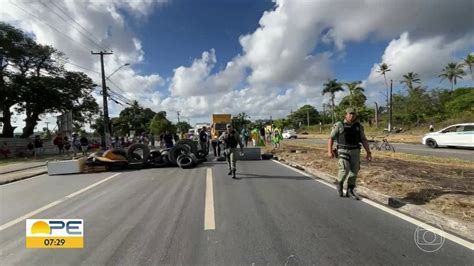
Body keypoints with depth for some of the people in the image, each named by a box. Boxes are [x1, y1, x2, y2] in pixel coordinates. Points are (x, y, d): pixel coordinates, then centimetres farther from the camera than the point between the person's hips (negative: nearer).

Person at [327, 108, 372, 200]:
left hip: (355, 152, 4)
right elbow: (331, 138, -5)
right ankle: (340, 184, 11)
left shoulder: (359, 126, 7)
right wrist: (329, 151, -15)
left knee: (353, 171, 3)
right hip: (343, 152, -4)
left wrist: (369, 153, -1)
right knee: (345, 170, -15)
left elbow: (364, 140, 7)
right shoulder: (339, 125, -4)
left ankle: (350, 191, 14)